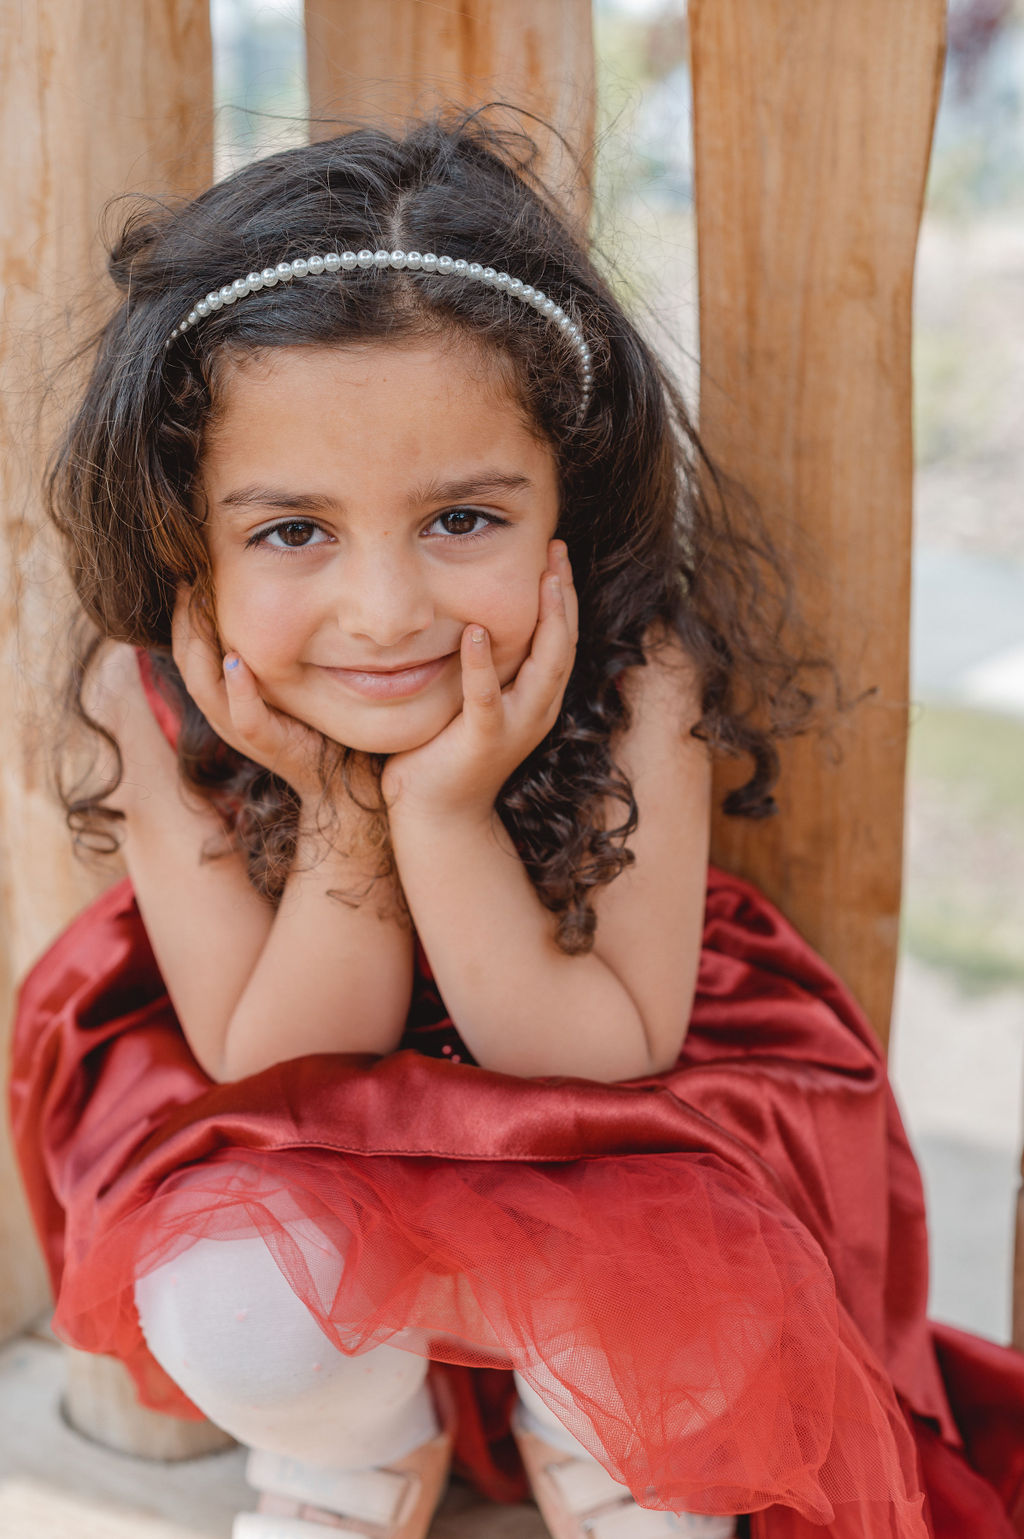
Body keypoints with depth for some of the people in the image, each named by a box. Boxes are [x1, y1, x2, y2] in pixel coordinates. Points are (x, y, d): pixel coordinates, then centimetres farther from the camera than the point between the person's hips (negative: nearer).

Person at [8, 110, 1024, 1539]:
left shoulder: (631, 678, -28)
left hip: (605, 1148, 0)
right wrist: (340, 810, -34)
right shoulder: (150, 700, -24)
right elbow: (271, 1068, -19)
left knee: (652, 1318, -26)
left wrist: (445, 808, -38)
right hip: (297, 1154, 1)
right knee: (228, 1311, -25)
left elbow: (608, 1065, -24)